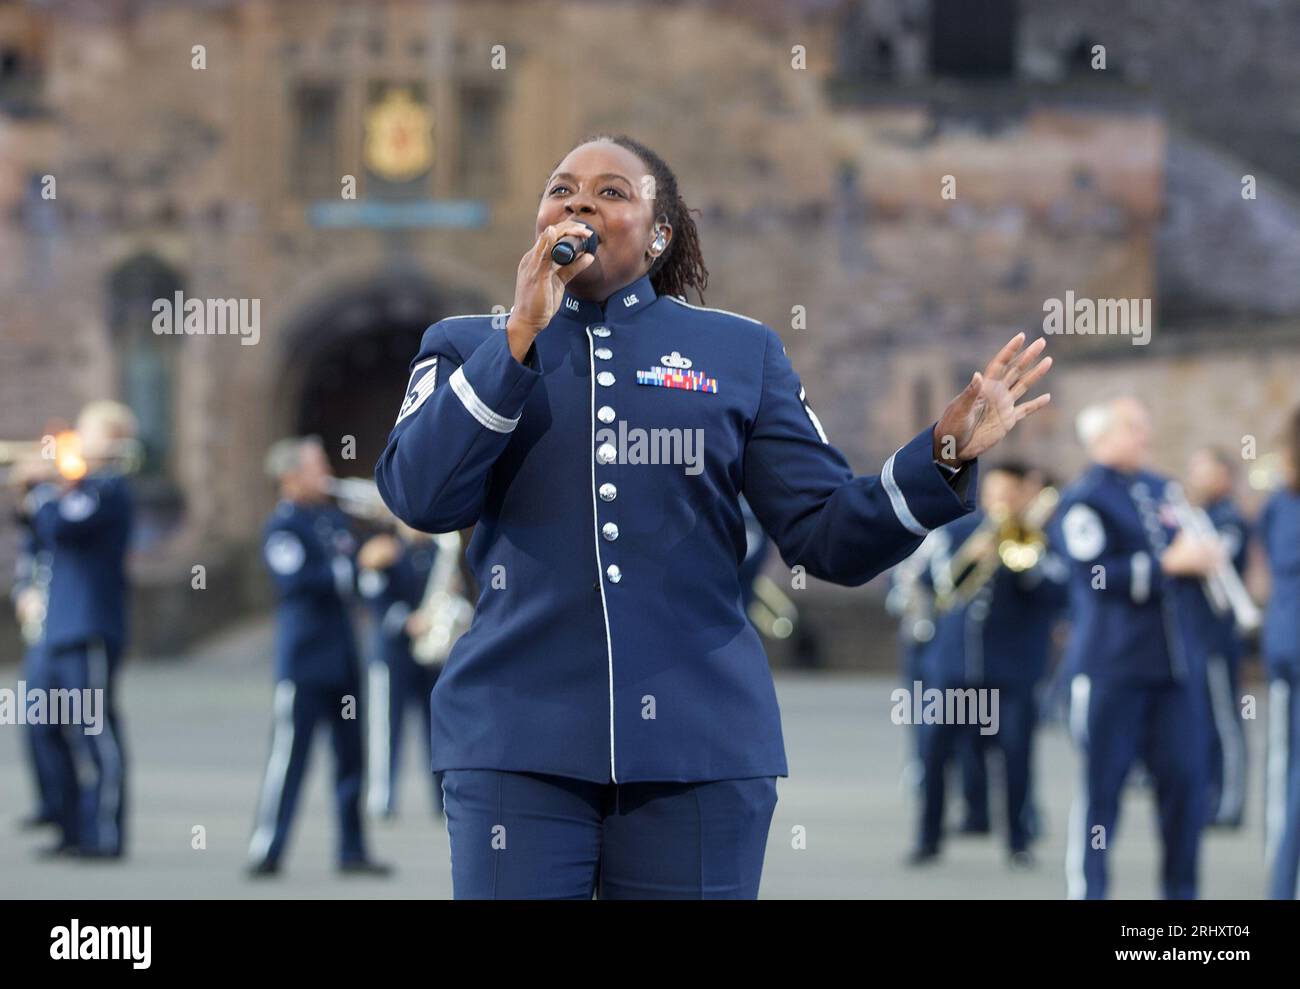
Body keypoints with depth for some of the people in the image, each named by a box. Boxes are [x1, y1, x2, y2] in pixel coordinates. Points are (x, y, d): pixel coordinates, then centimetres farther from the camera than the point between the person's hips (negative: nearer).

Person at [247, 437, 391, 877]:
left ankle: (352, 852, 14)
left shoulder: (334, 518, 15)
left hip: (342, 655, 7)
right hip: (303, 661, -7)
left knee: (351, 754, 8)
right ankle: (265, 851, -1)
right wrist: (351, 568, -19)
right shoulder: (282, 526, -8)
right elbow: (295, 579, -21)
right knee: (289, 753, -6)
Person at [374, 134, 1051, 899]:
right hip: (519, 741, -1)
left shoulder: (739, 352, 11)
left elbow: (829, 534, 6)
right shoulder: (469, 346, 11)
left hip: (701, 744, 1)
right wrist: (522, 336, -10)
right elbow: (420, 496, -7)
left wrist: (945, 454, -10)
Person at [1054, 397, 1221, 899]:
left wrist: (1201, 556, 0)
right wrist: (1168, 563, -19)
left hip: (1176, 662, 6)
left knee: (1185, 778, 3)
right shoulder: (1083, 500, -5)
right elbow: (1095, 574, -18)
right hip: (1111, 665, -6)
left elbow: (1192, 549, 23)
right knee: (1102, 782, -1)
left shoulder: (1161, 491, 15)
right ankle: (1086, 889, 6)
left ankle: (1180, 890, 13)